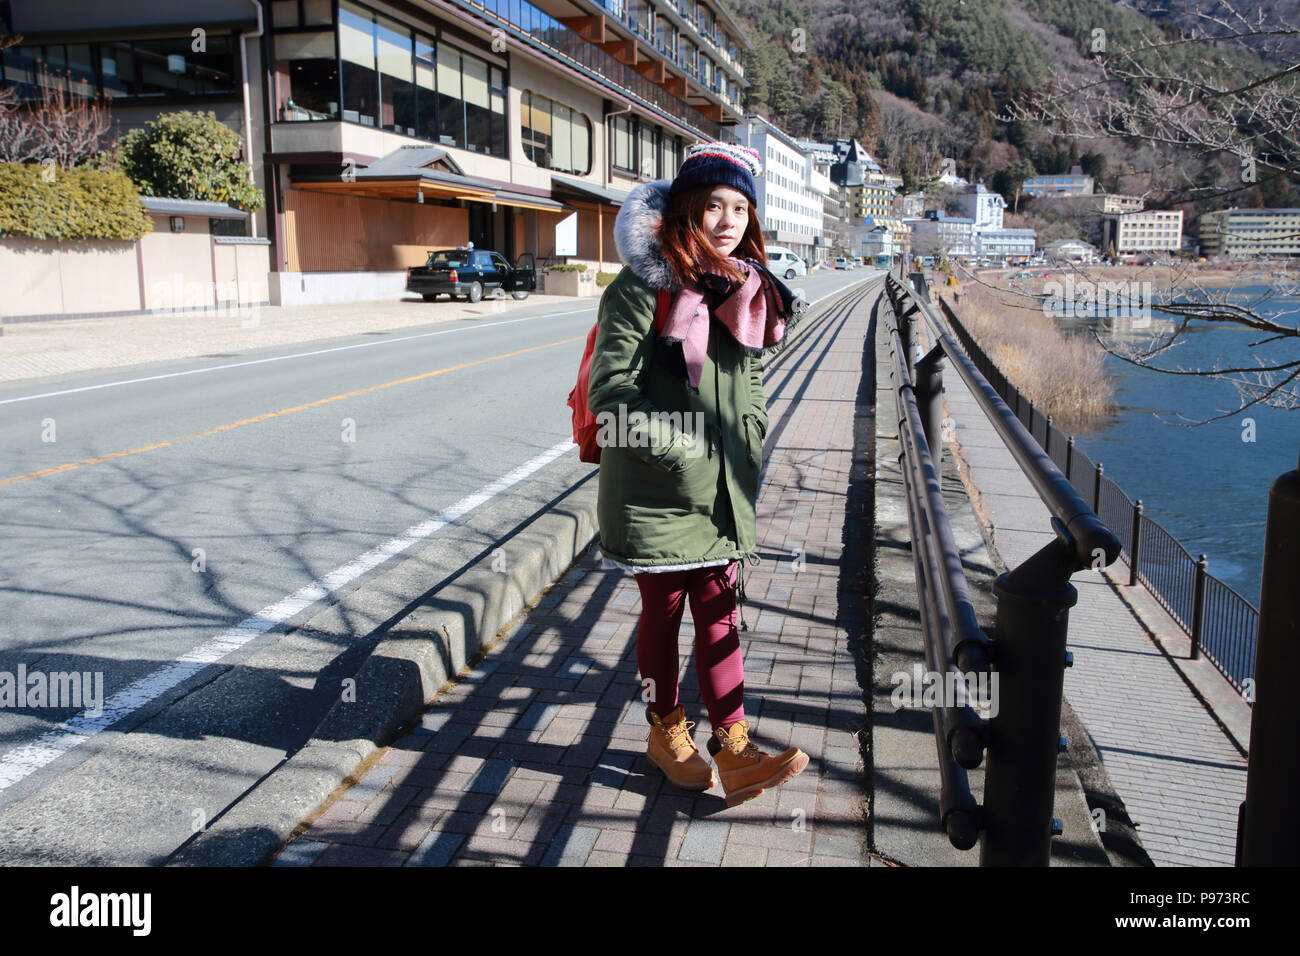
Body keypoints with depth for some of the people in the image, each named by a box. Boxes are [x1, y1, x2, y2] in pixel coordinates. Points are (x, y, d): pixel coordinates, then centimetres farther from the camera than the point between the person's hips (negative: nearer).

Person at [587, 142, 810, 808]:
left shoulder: (750, 291, 8)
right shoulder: (645, 287, -11)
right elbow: (609, 390, -17)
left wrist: (748, 449, 6)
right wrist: (676, 450, -19)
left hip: (724, 492, 5)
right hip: (654, 496, -5)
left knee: (720, 615, 7)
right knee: (663, 612, 11)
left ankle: (734, 755, 12)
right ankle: (666, 733, 30)